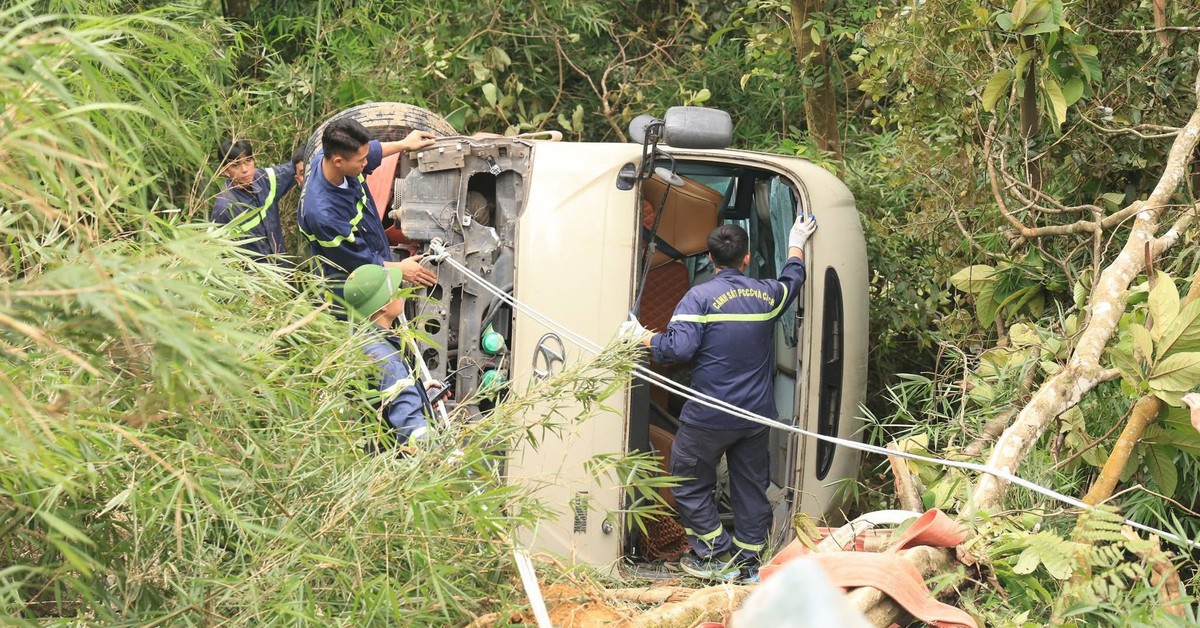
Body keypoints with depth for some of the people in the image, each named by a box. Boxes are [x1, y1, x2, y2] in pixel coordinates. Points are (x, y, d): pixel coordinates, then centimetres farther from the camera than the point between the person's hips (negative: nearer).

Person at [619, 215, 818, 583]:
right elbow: (793, 279, 28)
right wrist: (796, 244, 44)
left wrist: (642, 337, -7)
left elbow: (678, 348, -22)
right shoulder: (767, 294, 4)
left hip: (709, 417, -5)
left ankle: (717, 556, 6)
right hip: (757, 415, 5)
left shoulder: (700, 297, -13)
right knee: (751, 487, 14)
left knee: (690, 484, 8)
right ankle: (748, 560, 19)